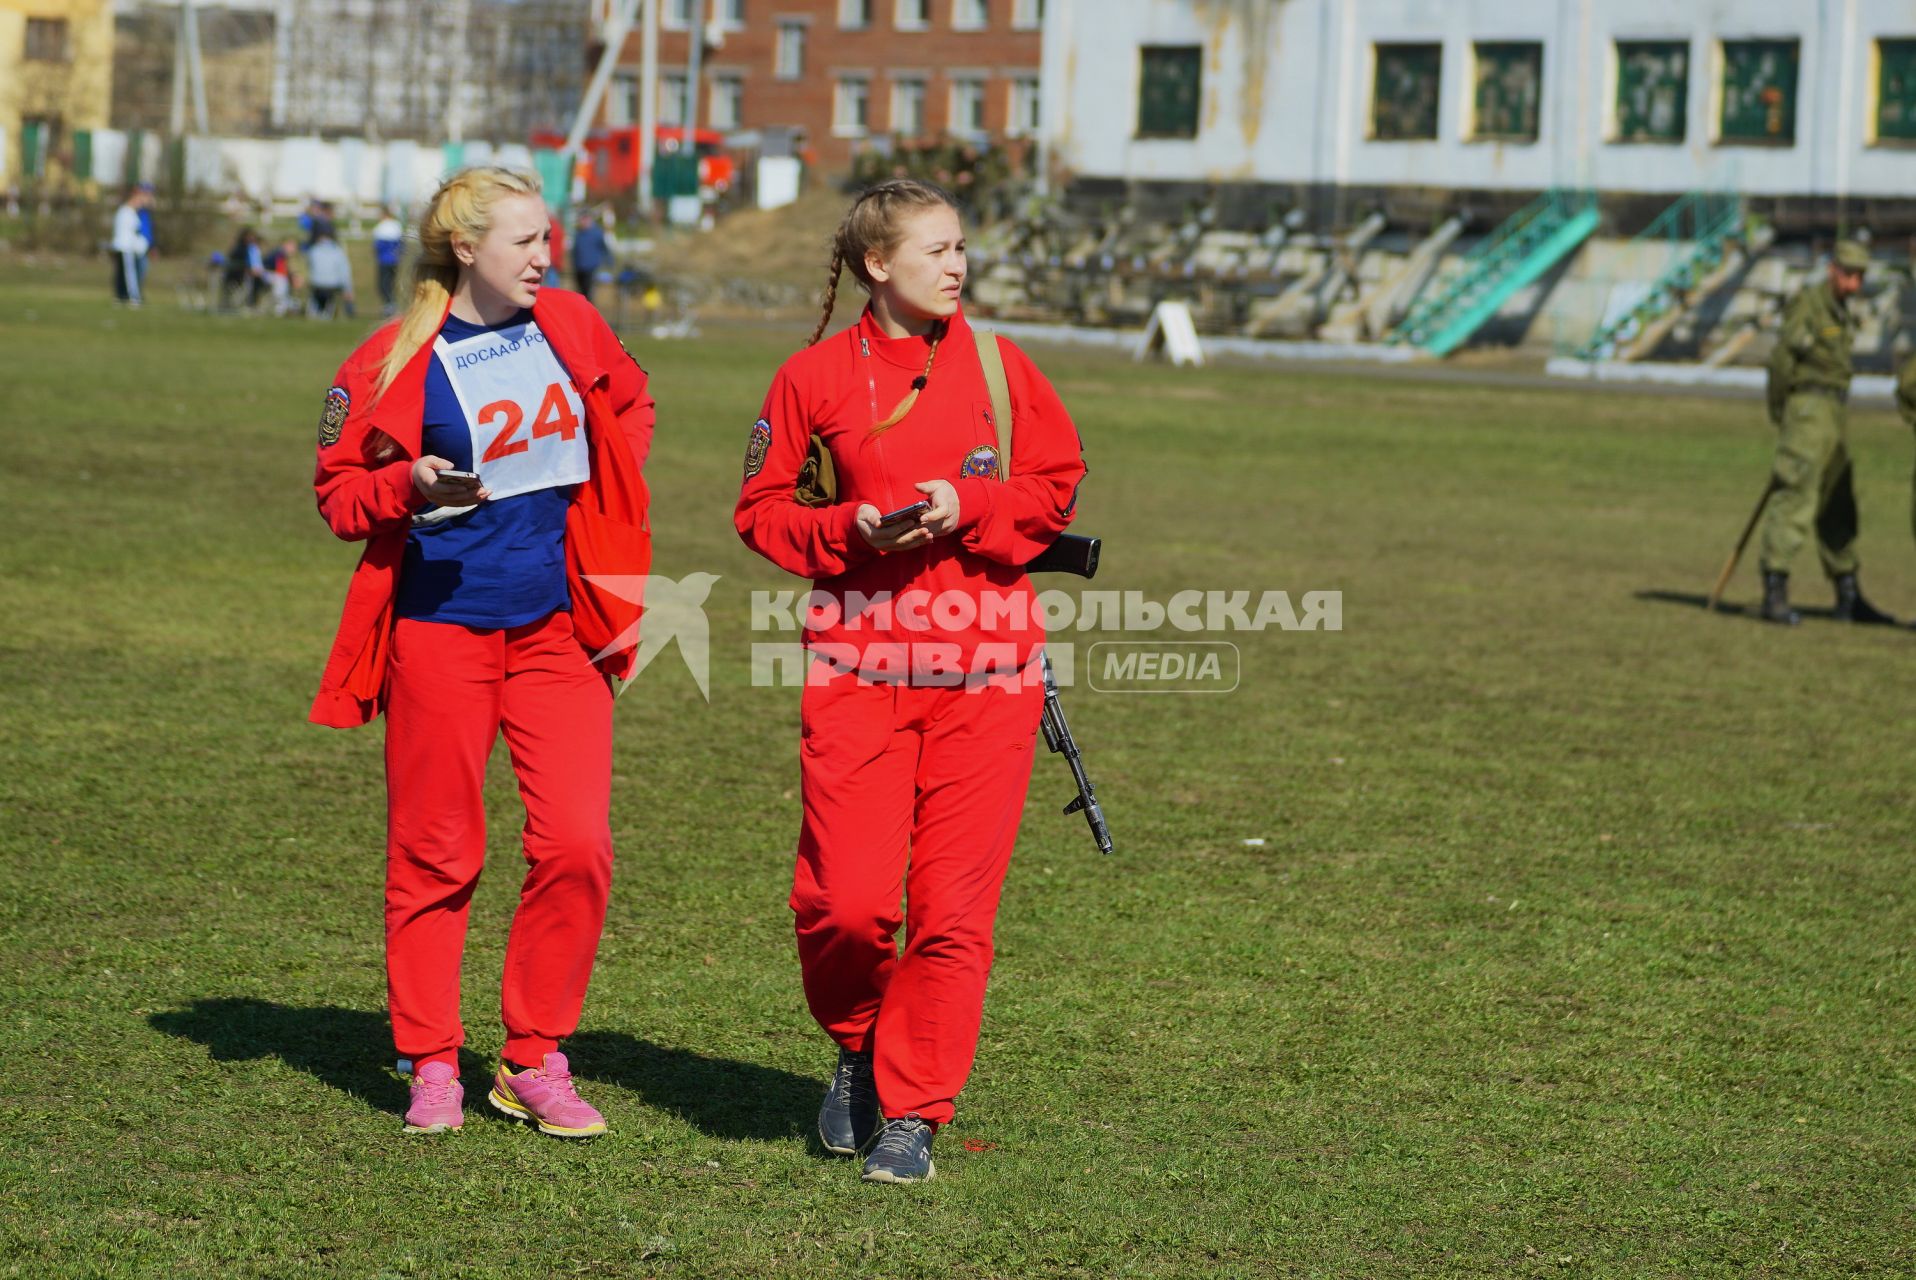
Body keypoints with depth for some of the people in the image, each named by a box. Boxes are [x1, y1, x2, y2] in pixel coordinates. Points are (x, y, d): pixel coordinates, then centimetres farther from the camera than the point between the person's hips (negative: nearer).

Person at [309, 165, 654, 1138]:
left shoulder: (571, 328, 5)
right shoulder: (396, 360, -6)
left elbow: (632, 403, 24)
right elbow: (338, 491, -1)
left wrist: (603, 502, 11)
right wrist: (413, 486, -19)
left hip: (558, 626, 3)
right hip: (441, 626, -3)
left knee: (577, 844, -6)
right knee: (436, 853, 4)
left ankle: (535, 1062, 7)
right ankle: (431, 1064, 17)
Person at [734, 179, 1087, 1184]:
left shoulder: (995, 365, 7)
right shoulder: (815, 376, 3)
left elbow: (1056, 487, 9)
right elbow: (762, 512, 7)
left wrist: (966, 507, -9)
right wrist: (853, 529, -11)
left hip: (984, 668, 1)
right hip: (858, 664, -1)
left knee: (953, 906, -1)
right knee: (845, 900, -9)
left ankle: (912, 1112, 10)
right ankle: (858, 1049, 22)